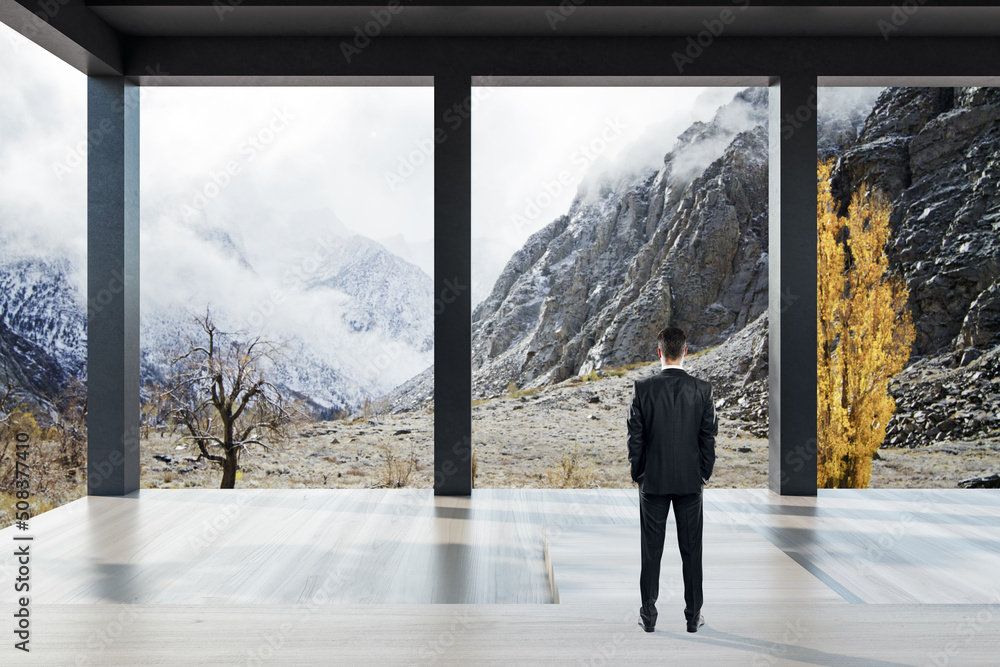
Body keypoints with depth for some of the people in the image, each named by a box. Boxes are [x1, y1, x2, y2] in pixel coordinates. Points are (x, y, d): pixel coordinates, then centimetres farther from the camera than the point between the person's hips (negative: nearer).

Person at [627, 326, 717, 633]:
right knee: (691, 549, 10)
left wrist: (637, 474, 6)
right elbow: (709, 437, -2)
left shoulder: (642, 388, -9)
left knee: (651, 549, 8)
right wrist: (704, 475, 9)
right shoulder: (702, 389, -6)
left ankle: (649, 615, 15)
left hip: (653, 480, -1)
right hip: (690, 481, 1)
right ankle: (693, 615, 17)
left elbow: (635, 437, -6)